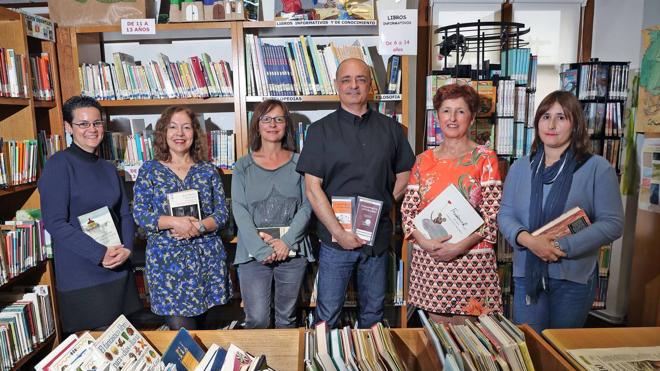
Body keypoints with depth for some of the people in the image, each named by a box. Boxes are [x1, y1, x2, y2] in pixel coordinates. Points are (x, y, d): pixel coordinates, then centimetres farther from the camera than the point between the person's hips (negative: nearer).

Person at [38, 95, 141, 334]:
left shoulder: (109, 169, 10)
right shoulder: (59, 165, -9)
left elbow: (125, 214, 10)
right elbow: (55, 223, -15)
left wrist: (126, 248, -8)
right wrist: (100, 254, -19)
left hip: (119, 270, 6)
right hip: (81, 277, -6)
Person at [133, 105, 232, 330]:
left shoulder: (208, 170, 6)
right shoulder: (149, 170, 3)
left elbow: (222, 213, 2)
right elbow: (140, 214, -3)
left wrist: (199, 226, -16)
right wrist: (173, 222, -18)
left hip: (207, 258, 2)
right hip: (166, 259, -2)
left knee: (200, 322, 13)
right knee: (182, 333, -3)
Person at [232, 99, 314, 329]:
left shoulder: (298, 163, 5)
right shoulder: (243, 166, 4)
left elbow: (307, 206, 0)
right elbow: (239, 211, -4)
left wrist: (287, 241, -13)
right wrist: (261, 248, -15)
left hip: (293, 251, 1)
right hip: (253, 253, 0)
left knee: (287, 318, 12)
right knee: (256, 320, 0)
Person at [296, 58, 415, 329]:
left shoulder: (390, 128, 7)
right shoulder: (321, 130, -2)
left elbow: (404, 175, 12)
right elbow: (313, 188, -7)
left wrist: (383, 205, -2)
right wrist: (339, 232, -13)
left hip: (378, 236, 3)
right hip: (336, 237, -3)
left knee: (373, 314, 17)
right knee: (327, 315, 5)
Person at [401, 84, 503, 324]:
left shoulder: (485, 158, -1)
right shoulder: (424, 160, 8)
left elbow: (492, 214, -7)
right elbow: (407, 209, 5)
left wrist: (460, 246, -17)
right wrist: (424, 242, -11)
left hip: (472, 258, -2)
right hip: (428, 260, 3)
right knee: (436, 329, 11)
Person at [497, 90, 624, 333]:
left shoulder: (597, 168, -5)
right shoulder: (520, 167, 5)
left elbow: (612, 223, -8)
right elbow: (505, 215, 3)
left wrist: (562, 246, -18)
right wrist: (527, 240, -17)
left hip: (574, 277, -2)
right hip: (527, 275, 2)